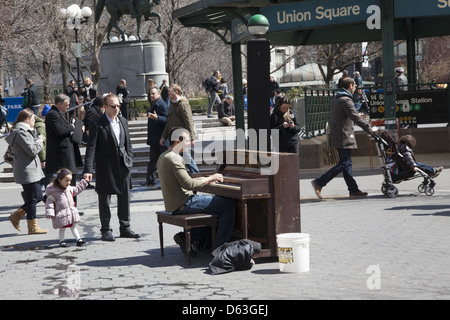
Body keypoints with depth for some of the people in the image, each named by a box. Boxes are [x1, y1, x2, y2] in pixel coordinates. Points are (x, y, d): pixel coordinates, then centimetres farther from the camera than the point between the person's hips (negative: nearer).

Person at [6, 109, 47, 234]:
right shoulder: (21, 133, -17)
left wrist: (37, 138, 8)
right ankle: (32, 227, 5)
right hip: (27, 171, -11)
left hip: (31, 169, 11)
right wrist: (39, 141, -4)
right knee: (33, 198, -4)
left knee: (38, 196, 14)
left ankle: (16, 216, 20)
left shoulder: (24, 131, 17)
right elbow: (32, 150, -19)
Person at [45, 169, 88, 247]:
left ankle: (78, 239, 16)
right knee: (62, 228, 4)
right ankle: (61, 241, 19)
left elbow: (77, 189, 27)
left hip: (71, 212, 6)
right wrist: (49, 213, -19)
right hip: (61, 214, -6)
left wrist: (84, 182, 28)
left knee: (73, 226, 12)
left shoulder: (69, 189, 7)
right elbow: (49, 202, -14)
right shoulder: (53, 192, -15)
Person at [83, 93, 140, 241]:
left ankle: (125, 228, 22)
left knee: (125, 197, 11)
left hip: (123, 165, 5)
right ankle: (106, 230, 13)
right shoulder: (97, 124, -8)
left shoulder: (123, 121, 10)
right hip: (105, 167, -5)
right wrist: (88, 169, -19)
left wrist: (129, 161, 8)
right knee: (104, 199, 3)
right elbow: (91, 148, -12)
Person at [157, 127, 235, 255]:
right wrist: (209, 179, -9)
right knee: (228, 204, -8)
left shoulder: (164, 157, 14)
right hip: (183, 205, -10)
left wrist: (205, 180, 13)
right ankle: (220, 247, -4)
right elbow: (189, 185, -22)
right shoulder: (174, 159, -18)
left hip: (173, 204, 10)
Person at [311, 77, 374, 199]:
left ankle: (353, 189, 14)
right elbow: (355, 117, -20)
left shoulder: (335, 99, 16)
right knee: (344, 164, -9)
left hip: (337, 136, 11)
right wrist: (369, 128, -14)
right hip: (344, 137, -11)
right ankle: (319, 183, -12)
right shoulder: (346, 100, -16)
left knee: (346, 163, 11)